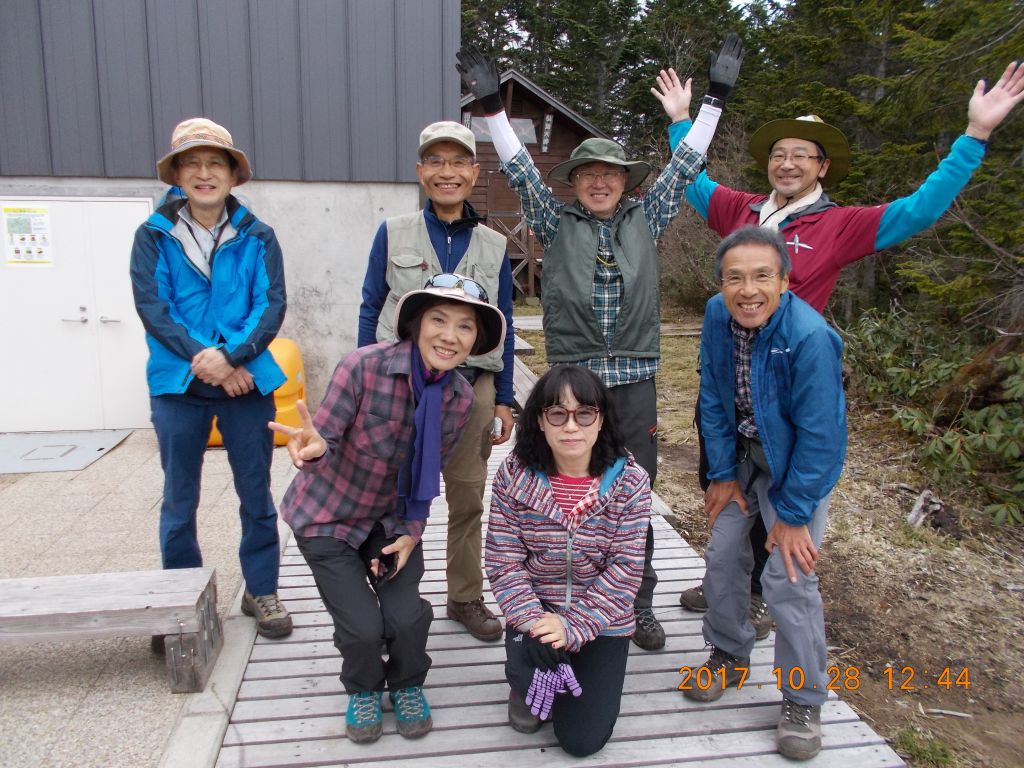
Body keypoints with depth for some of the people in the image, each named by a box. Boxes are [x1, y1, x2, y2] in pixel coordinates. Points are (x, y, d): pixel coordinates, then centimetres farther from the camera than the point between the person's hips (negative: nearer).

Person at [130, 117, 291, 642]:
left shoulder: (256, 236, 3)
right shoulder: (153, 235, 2)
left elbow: (272, 305, -5)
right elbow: (151, 307, -6)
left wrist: (232, 356, -20)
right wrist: (206, 360, -16)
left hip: (246, 380, 0)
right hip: (177, 385, 0)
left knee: (256, 492, 8)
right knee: (178, 500, 10)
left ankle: (261, 590, 25)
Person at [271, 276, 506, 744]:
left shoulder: (461, 399, -12)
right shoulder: (365, 366, -28)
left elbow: (429, 473, 0)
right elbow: (325, 442, -24)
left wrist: (412, 532, -10)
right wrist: (315, 450, -47)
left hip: (391, 518, 3)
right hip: (327, 516, -3)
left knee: (407, 617, -13)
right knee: (363, 626, -11)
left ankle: (407, 685, 24)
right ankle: (363, 689, 27)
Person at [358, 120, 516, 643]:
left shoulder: (493, 246, 7)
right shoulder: (394, 234, 2)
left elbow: (503, 328, 10)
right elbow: (370, 312, 4)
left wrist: (503, 399, 7)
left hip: (472, 387, 2)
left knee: (468, 498, 10)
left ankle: (466, 597, 27)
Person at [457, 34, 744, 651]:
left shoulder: (646, 219, 11)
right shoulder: (556, 223, 8)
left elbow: (685, 165, 12)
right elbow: (520, 171, 4)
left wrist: (717, 97, 13)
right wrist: (492, 104, -1)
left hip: (635, 380, 1)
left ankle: (639, 606, 24)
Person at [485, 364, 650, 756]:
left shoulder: (629, 481, -16)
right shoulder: (514, 475, -14)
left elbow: (625, 571, -16)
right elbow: (503, 561, -13)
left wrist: (573, 626, -24)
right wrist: (532, 619, -27)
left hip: (602, 620, 0)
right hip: (536, 609, 1)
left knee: (582, 740, -3)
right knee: (528, 665, -29)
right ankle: (529, 685, 12)